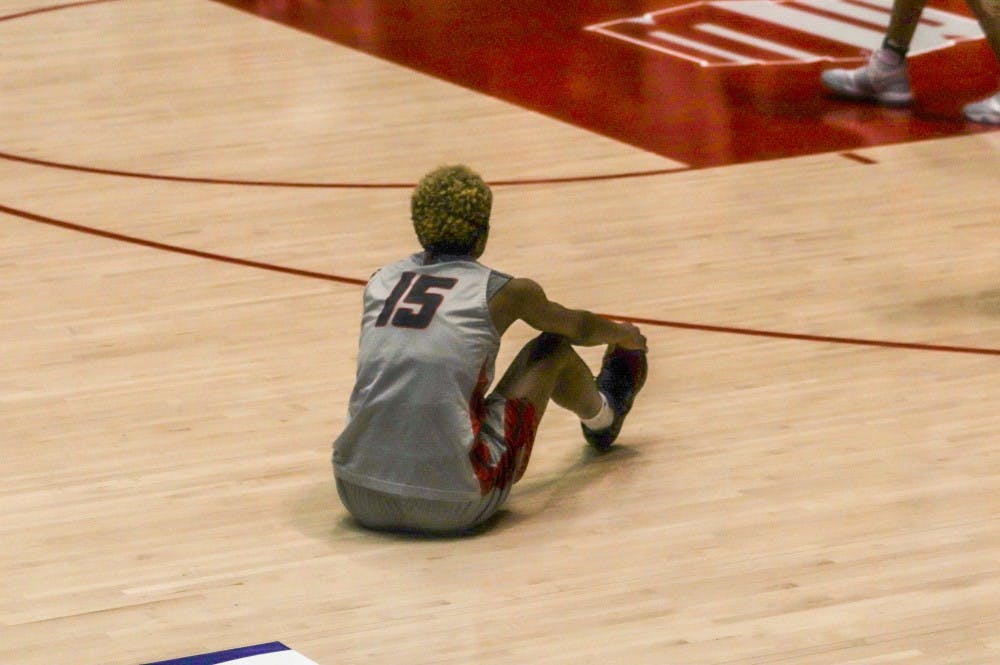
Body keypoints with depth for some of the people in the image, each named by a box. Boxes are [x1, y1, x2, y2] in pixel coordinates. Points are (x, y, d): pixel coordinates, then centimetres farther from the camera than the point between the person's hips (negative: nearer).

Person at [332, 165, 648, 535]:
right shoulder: (504, 292, 2)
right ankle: (603, 417, 50)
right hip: (452, 508, -3)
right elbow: (579, 328, 26)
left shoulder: (380, 282, 12)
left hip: (359, 501, 3)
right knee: (553, 349, 19)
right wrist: (624, 335, 50)